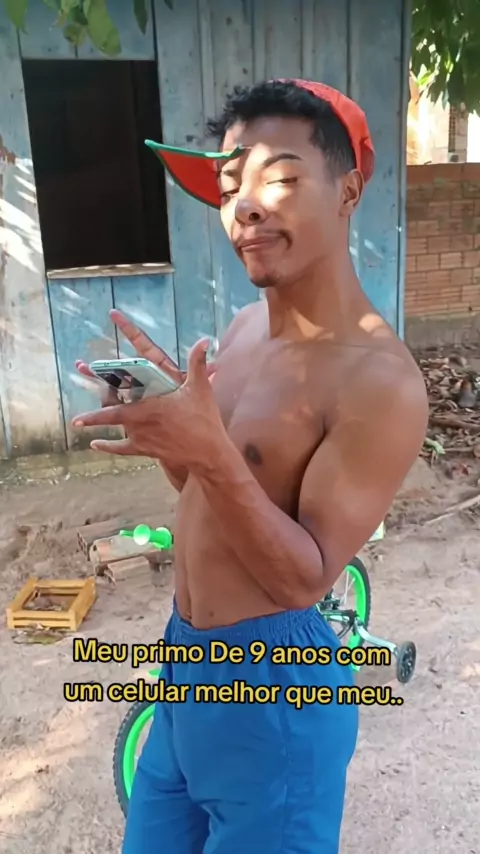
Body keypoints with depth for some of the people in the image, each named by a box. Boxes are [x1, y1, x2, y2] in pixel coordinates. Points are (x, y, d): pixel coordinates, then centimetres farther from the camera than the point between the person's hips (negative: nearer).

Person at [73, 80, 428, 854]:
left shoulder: (381, 382, -24)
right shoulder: (247, 326, 1)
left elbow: (307, 577, -22)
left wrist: (212, 455, -35)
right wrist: (164, 415, -10)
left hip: (273, 681, -7)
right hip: (188, 662, 8)